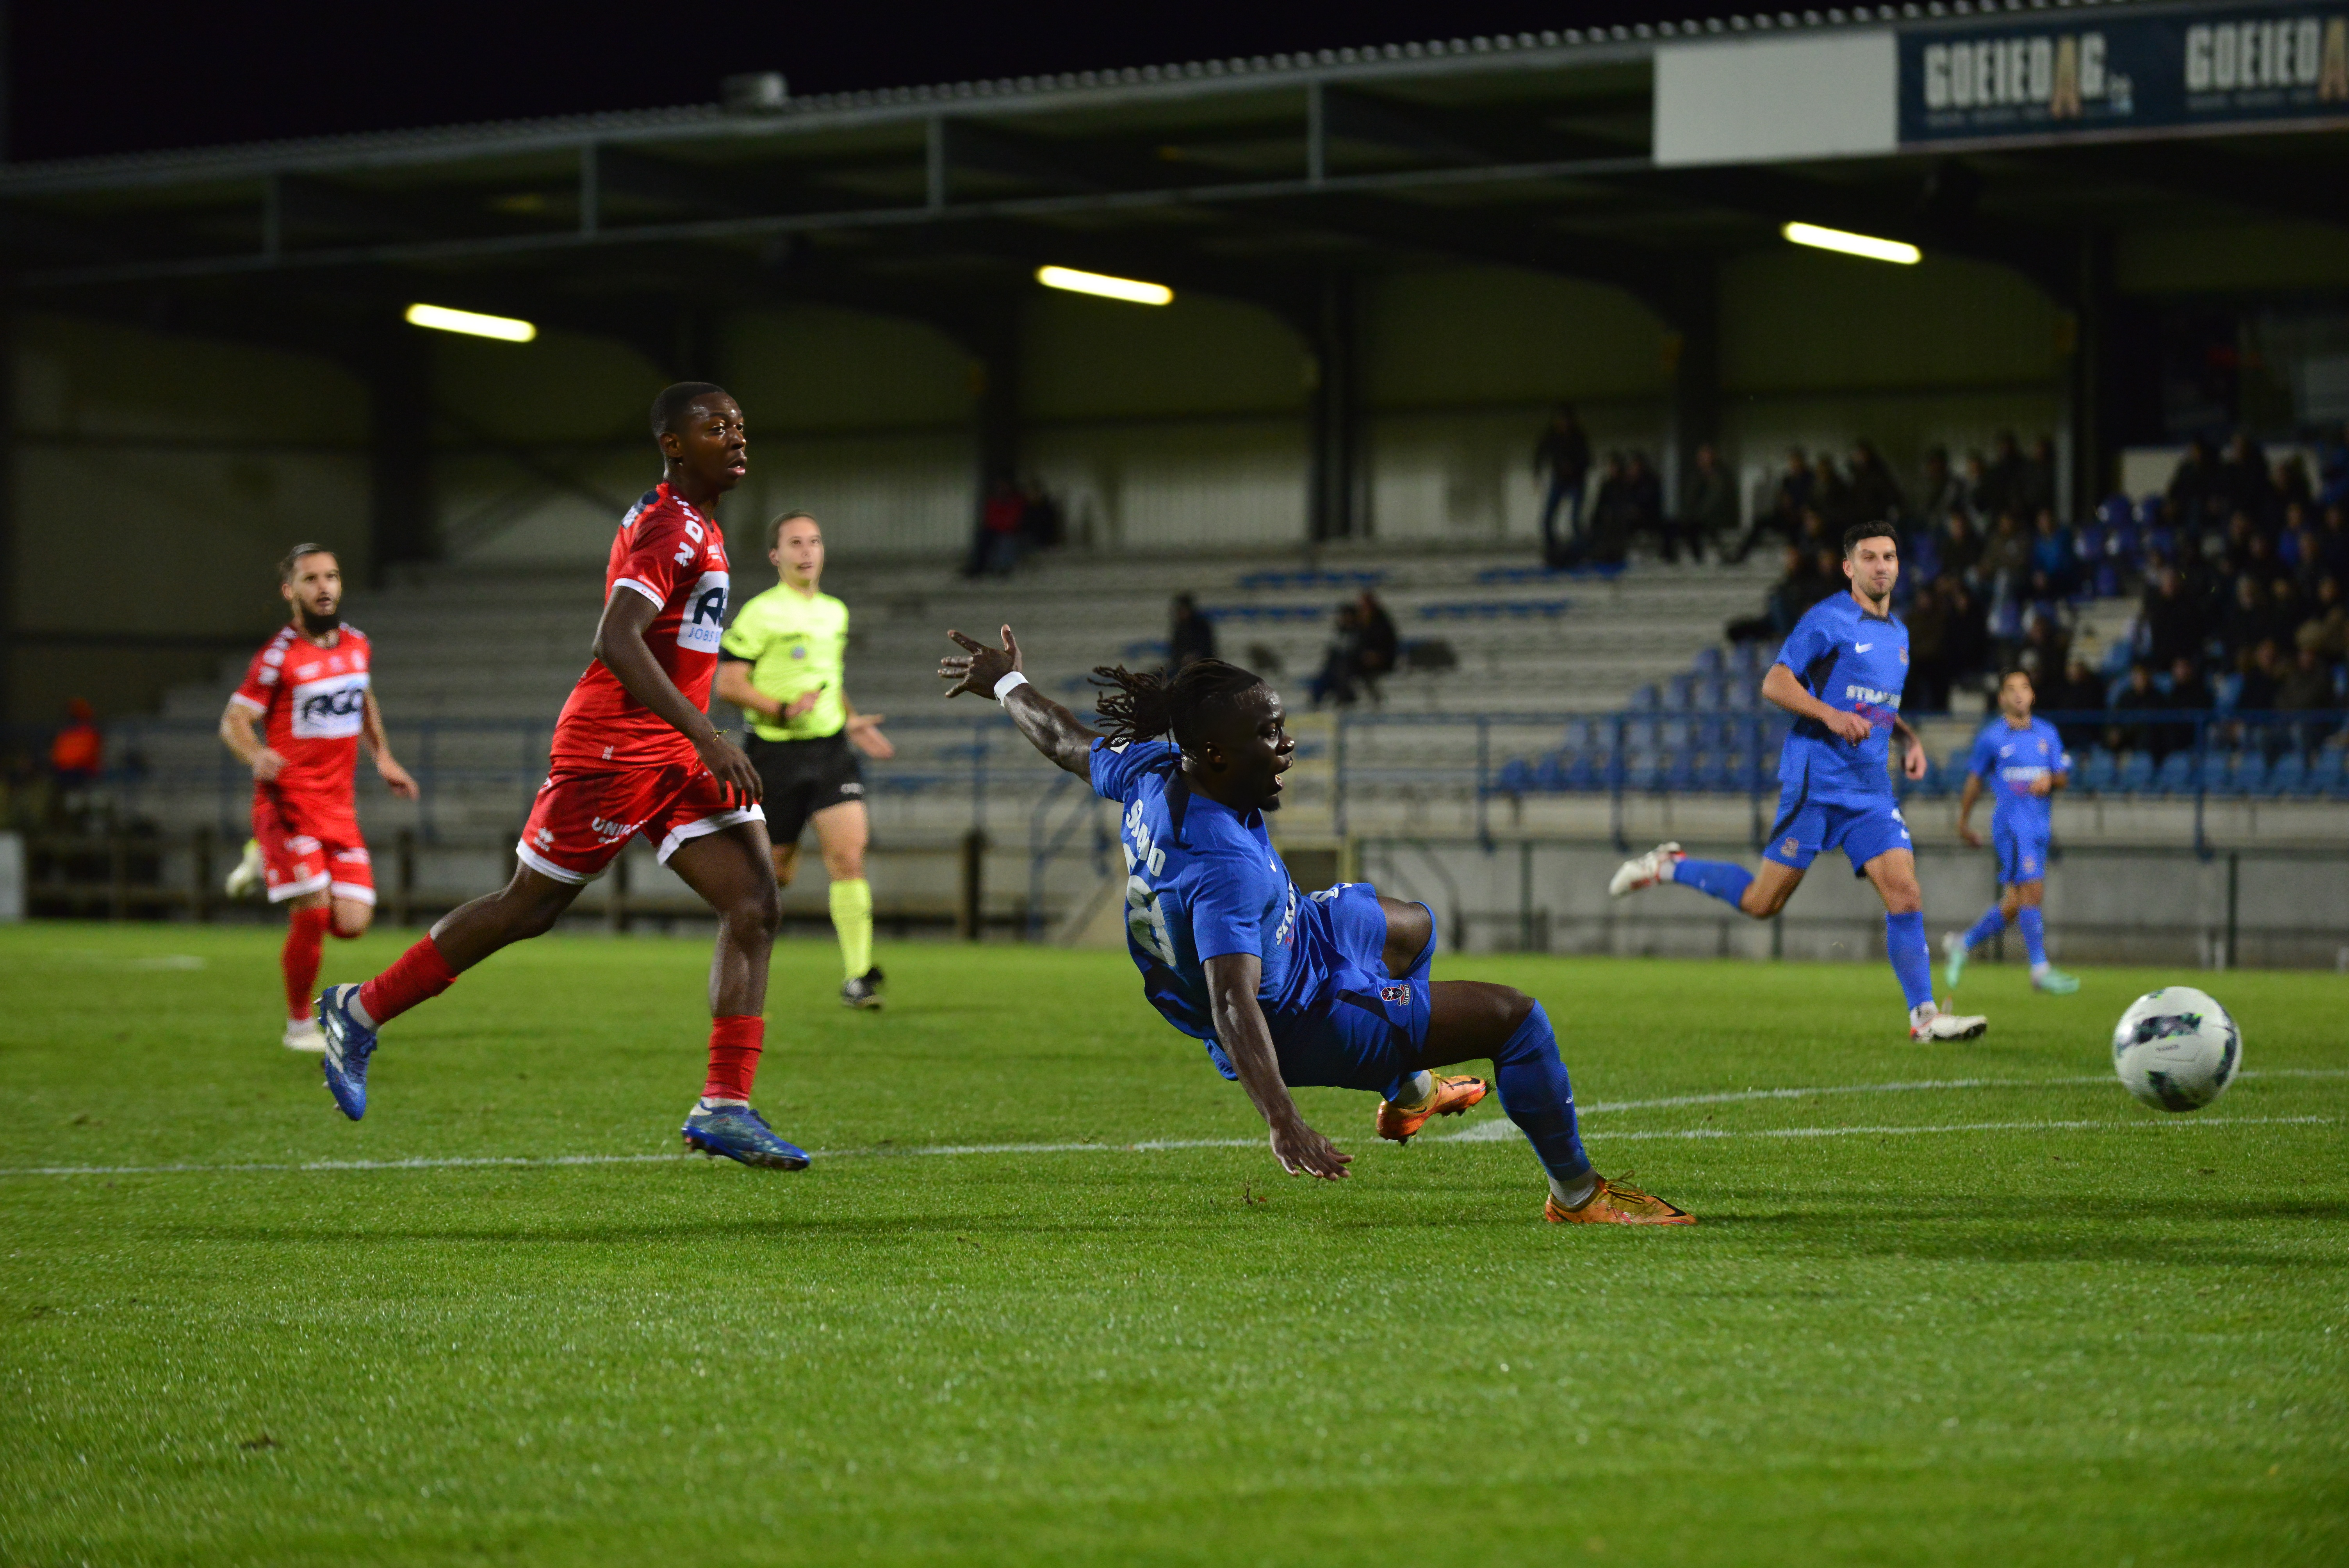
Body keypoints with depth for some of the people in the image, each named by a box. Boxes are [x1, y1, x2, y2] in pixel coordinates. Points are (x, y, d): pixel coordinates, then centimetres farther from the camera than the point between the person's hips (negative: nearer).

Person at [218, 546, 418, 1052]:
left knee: (353, 922, -3)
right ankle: (300, 1026, 5)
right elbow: (234, 721, -9)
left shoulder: (357, 645, 9)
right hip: (290, 801, -6)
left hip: (339, 805, 6)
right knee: (313, 914, -15)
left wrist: (383, 757, 18)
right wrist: (256, 756, -30)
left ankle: (266, 862, 24)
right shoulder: (279, 656, -9)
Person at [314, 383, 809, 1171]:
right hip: (613, 746, -9)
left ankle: (725, 1109, -10)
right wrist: (706, 735, -34)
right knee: (529, 908, 3)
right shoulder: (670, 527, -16)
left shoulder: (691, 523, 15)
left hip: (677, 753, 9)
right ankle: (360, 1011, 21)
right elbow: (617, 642, -29)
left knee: (756, 908, -6)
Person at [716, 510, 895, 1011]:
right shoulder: (760, 614, -8)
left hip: (830, 749, 4)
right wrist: (783, 711, -22)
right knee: (774, 873, 5)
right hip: (775, 755, -4)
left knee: (849, 857, -13)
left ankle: (858, 978, -13)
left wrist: (850, 721, 14)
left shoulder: (836, 613, 13)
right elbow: (728, 683, -11)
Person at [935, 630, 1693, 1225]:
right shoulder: (1226, 868, -40)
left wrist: (1004, 682, 25)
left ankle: (1408, 1093, 60)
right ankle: (1577, 1195, 5)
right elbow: (1232, 1004, -47)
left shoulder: (1148, 768, -16)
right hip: (1299, 1023, -10)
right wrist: (1283, 1123, -56)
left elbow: (1067, 741, 5)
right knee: (1515, 1017, -13)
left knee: (1414, 927, 36)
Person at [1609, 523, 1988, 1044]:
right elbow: (1774, 683, -11)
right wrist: (1831, 715, -23)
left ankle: (1924, 1015, -7)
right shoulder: (1829, 620, -7)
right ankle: (1667, 868, 19)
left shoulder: (1898, 634, 17)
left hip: (1871, 790, 6)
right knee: (1762, 903, -3)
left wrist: (1912, 739, 15)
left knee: (1905, 893, -9)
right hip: (1815, 781, -6)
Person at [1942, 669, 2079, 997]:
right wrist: (1964, 822, 16)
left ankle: (1961, 944, 27)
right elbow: (1975, 780, 10)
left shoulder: (2047, 734, 13)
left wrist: (2050, 779, -9)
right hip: (2010, 820, -6)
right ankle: (2041, 970, -18)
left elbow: (2063, 777, 15)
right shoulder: (1991, 737, 0)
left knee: (2014, 905, 8)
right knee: (2032, 890, -18)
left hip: (2039, 822, 6)